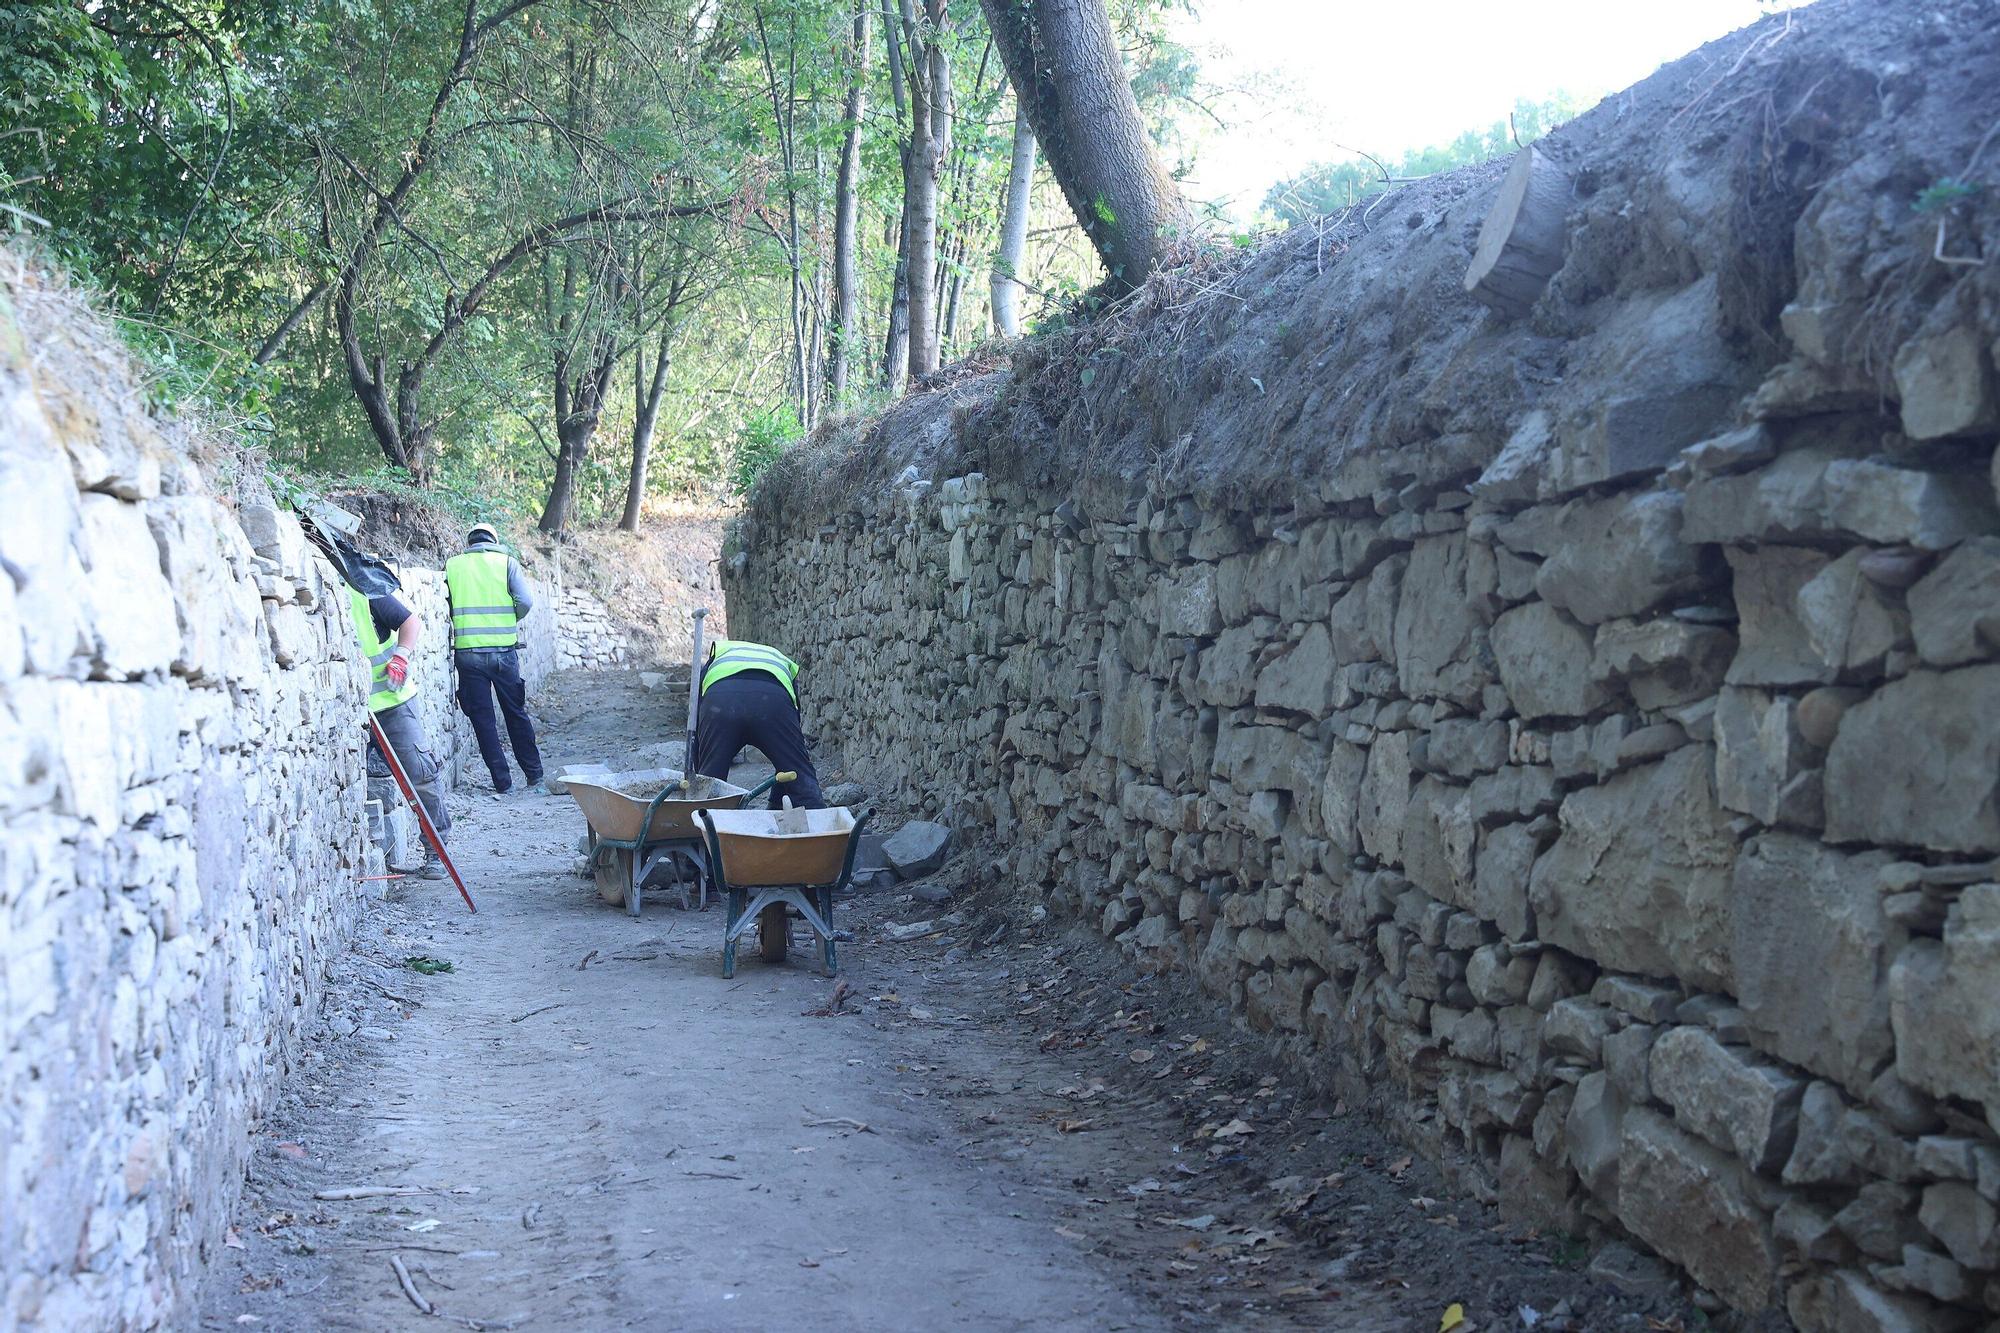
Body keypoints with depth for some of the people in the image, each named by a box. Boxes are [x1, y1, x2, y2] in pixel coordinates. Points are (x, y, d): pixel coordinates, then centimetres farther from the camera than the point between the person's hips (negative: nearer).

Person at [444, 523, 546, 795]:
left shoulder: (452, 565, 6)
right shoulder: (506, 562, 3)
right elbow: (526, 601, -8)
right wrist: (511, 621, 10)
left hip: (468, 652, 0)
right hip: (504, 650, 0)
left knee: (482, 718, 7)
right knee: (516, 714, 11)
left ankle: (502, 782, 8)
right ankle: (535, 778, 12)